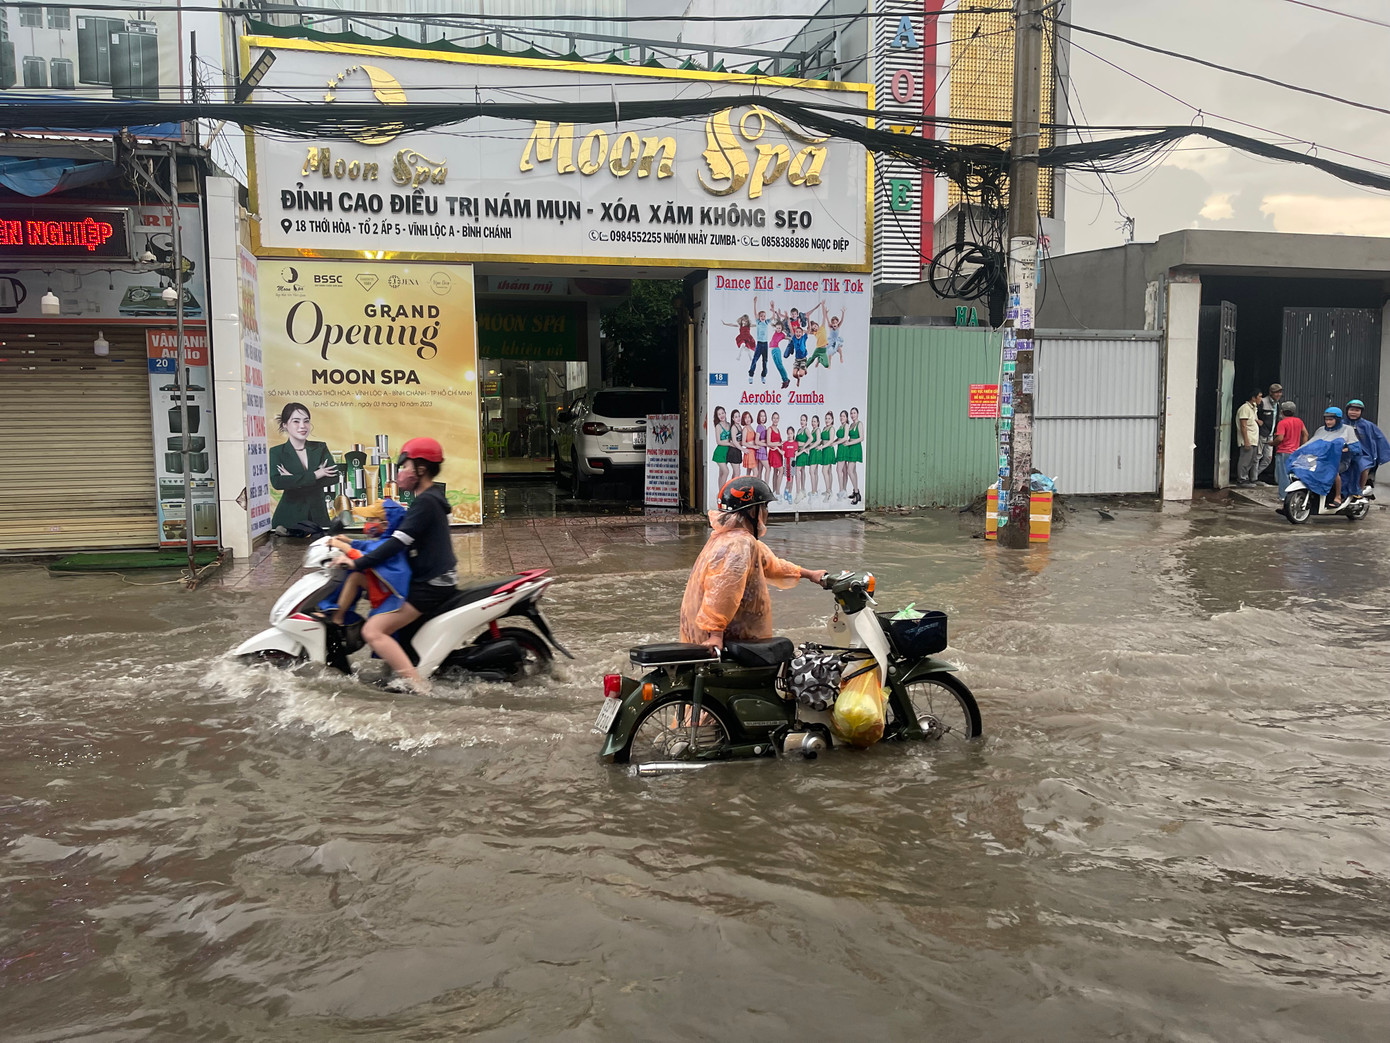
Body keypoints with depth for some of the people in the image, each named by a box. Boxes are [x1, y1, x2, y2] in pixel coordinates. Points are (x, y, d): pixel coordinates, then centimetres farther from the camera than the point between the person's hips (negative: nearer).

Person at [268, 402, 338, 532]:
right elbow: (277, 482, -15)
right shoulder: (276, 452, 2)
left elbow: (334, 477, -7)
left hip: (319, 517, 2)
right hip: (288, 519, -2)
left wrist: (294, 480, -13)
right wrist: (315, 475, -16)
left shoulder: (321, 448, 8)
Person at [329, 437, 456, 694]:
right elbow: (400, 538, 24)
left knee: (373, 631, -17)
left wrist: (357, 564, -26)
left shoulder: (425, 502, -18)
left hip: (431, 584, -11)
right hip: (437, 577, 11)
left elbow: (397, 543, -25)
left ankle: (419, 687, -23)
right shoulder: (430, 497, 13)